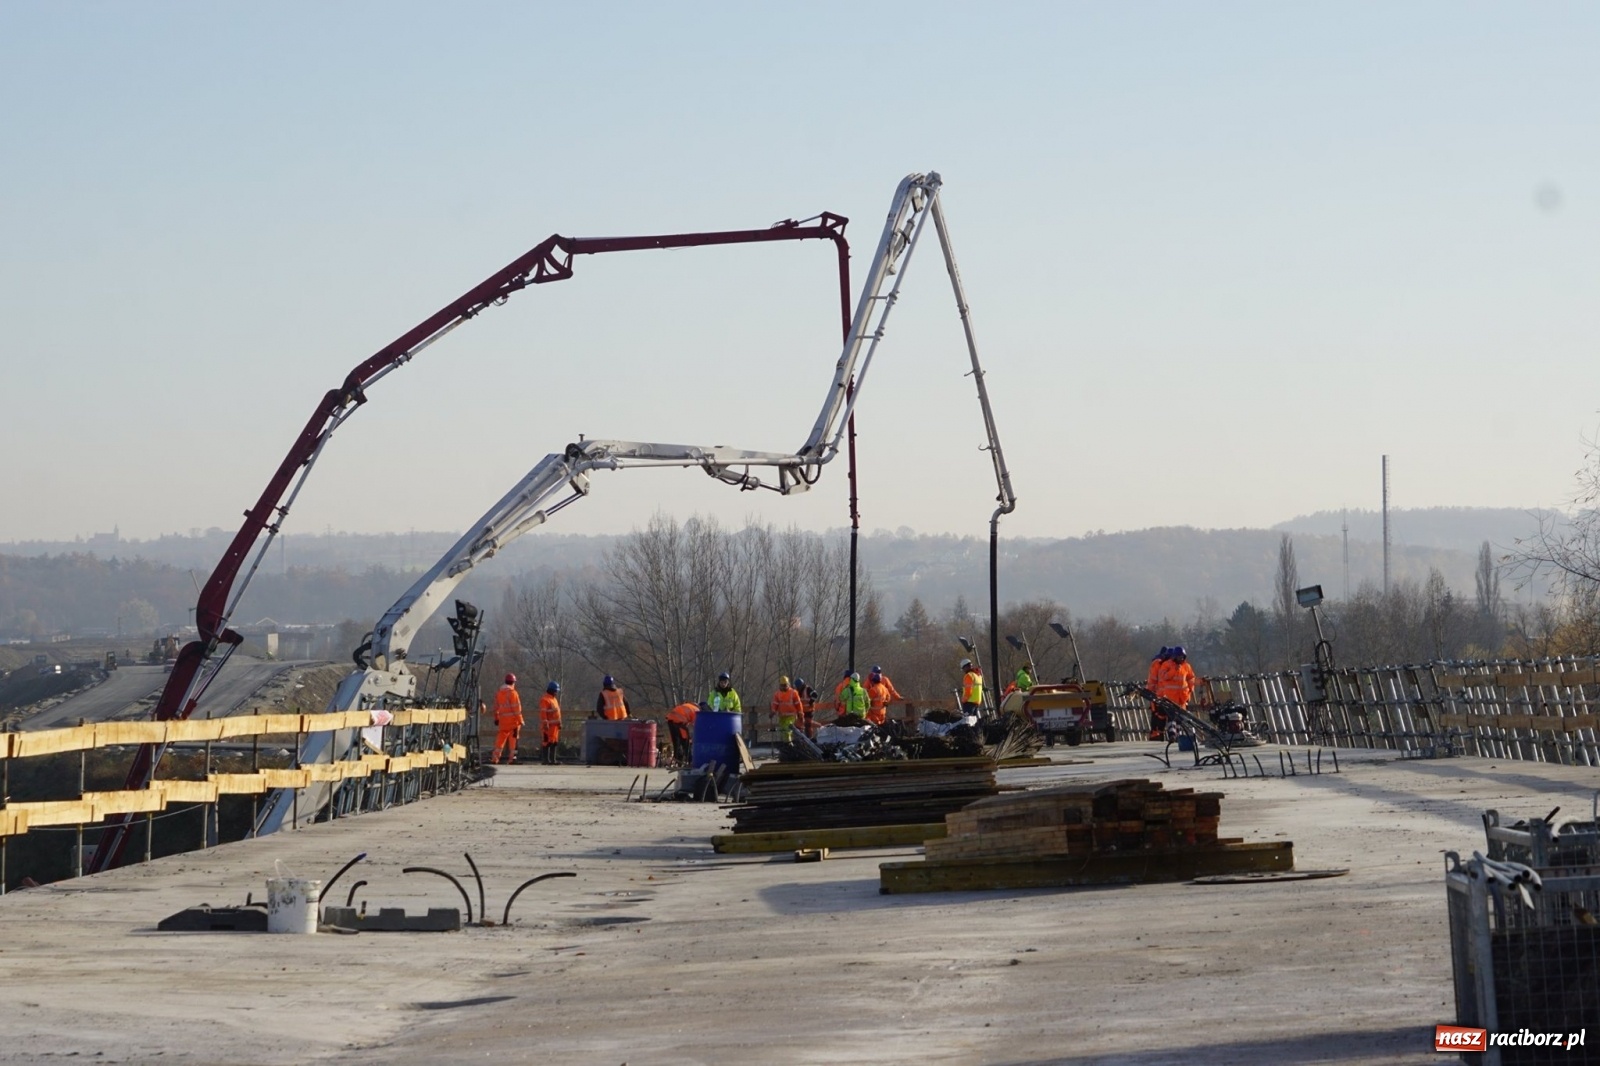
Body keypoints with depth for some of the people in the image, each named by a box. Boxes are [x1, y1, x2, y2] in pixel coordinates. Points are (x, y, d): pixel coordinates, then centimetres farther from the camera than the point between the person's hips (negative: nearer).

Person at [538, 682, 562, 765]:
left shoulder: (554, 699, 20)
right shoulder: (545, 699, -10)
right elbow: (543, 713, -18)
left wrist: (559, 723, 22)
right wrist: (545, 723, -23)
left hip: (555, 725, 10)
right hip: (549, 725, -10)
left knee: (554, 742, 10)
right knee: (548, 742, -9)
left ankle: (552, 759, 14)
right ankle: (545, 760, -7)